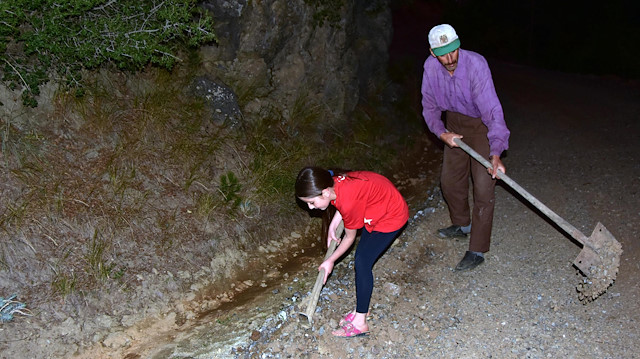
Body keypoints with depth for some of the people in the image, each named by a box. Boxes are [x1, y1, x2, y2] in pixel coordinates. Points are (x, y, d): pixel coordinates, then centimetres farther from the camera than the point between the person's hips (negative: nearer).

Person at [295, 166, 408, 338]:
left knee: (362, 262, -8)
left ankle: (360, 323, 1)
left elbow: (350, 237, -17)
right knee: (362, 257, 11)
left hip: (391, 217, -9)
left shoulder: (349, 203, -35)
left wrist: (330, 261, -4)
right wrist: (332, 227, -2)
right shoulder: (332, 181, -15)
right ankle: (361, 309, 24)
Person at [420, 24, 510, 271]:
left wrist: (496, 153, -48)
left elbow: (491, 109, -38)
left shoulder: (475, 65, -31)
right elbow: (430, 106, -1)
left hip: (482, 126, -5)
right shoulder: (430, 67, -14)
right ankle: (462, 225, 41)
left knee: (483, 188, -8)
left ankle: (477, 250, 1)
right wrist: (441, 133, -18)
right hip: (454, 125, 6)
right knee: (449, 180, 15)